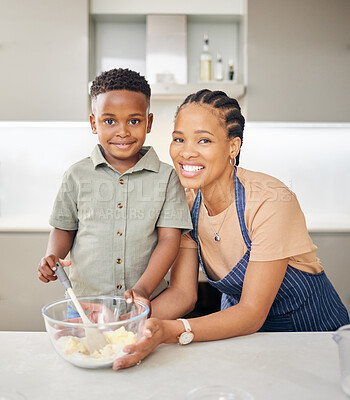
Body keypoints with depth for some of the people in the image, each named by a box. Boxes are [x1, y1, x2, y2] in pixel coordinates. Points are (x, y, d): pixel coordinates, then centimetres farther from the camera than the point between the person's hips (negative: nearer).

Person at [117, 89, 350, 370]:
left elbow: (252, 312, -26)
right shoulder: (188, 202, -9)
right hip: (239, 329, 4)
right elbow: (182, 292, -10)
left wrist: (171, 331, -39)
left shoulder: (271, 201, -27)